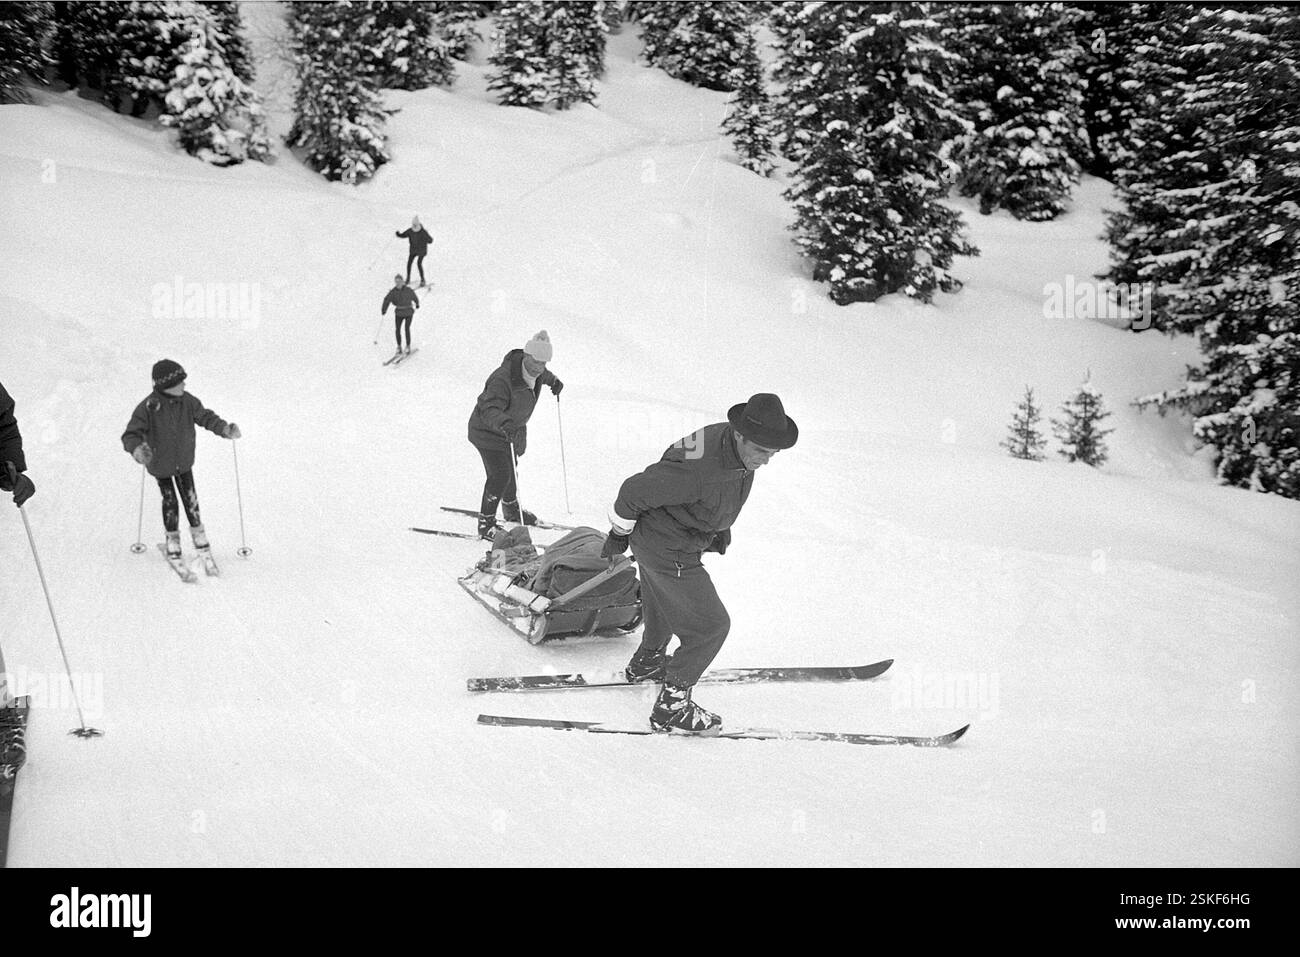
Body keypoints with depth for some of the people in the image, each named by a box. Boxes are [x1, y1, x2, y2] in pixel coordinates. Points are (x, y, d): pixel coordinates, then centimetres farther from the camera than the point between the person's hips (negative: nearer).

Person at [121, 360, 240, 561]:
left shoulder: (187, 401, -18)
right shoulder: (148, 408, -29)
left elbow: (205, 417, -4)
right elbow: (131, 434, -27)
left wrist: (224, 428, -20)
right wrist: (136, 449, -48)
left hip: (184, 461, 3)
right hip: (160, 464, -3)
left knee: (190, 498, 11)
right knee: (170, 501, 3)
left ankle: (198, 532, 33)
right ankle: (172, 538, 26)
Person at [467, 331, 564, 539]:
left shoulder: (534, 370, -11)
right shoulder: (503, 379, -38)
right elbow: (490, 410, -48)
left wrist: (553, 381, 35)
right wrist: (503, 423, -67)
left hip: (512, 428, 9)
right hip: (489, 431, -9)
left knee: (510, 468, 25)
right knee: (500, 475, -14)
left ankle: (511, 509, 48)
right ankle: (486, 522, 0)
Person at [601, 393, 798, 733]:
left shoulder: (742, 451, -11)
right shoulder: (698, 469, -39)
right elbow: (635, 491, -28)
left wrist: (719, 528, 13)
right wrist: (619, 533, -11)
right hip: (668, 551, -9)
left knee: (665, 608, 33)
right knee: (710, 625, -3)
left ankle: (646, 662, 60)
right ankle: (672, 706, 10)